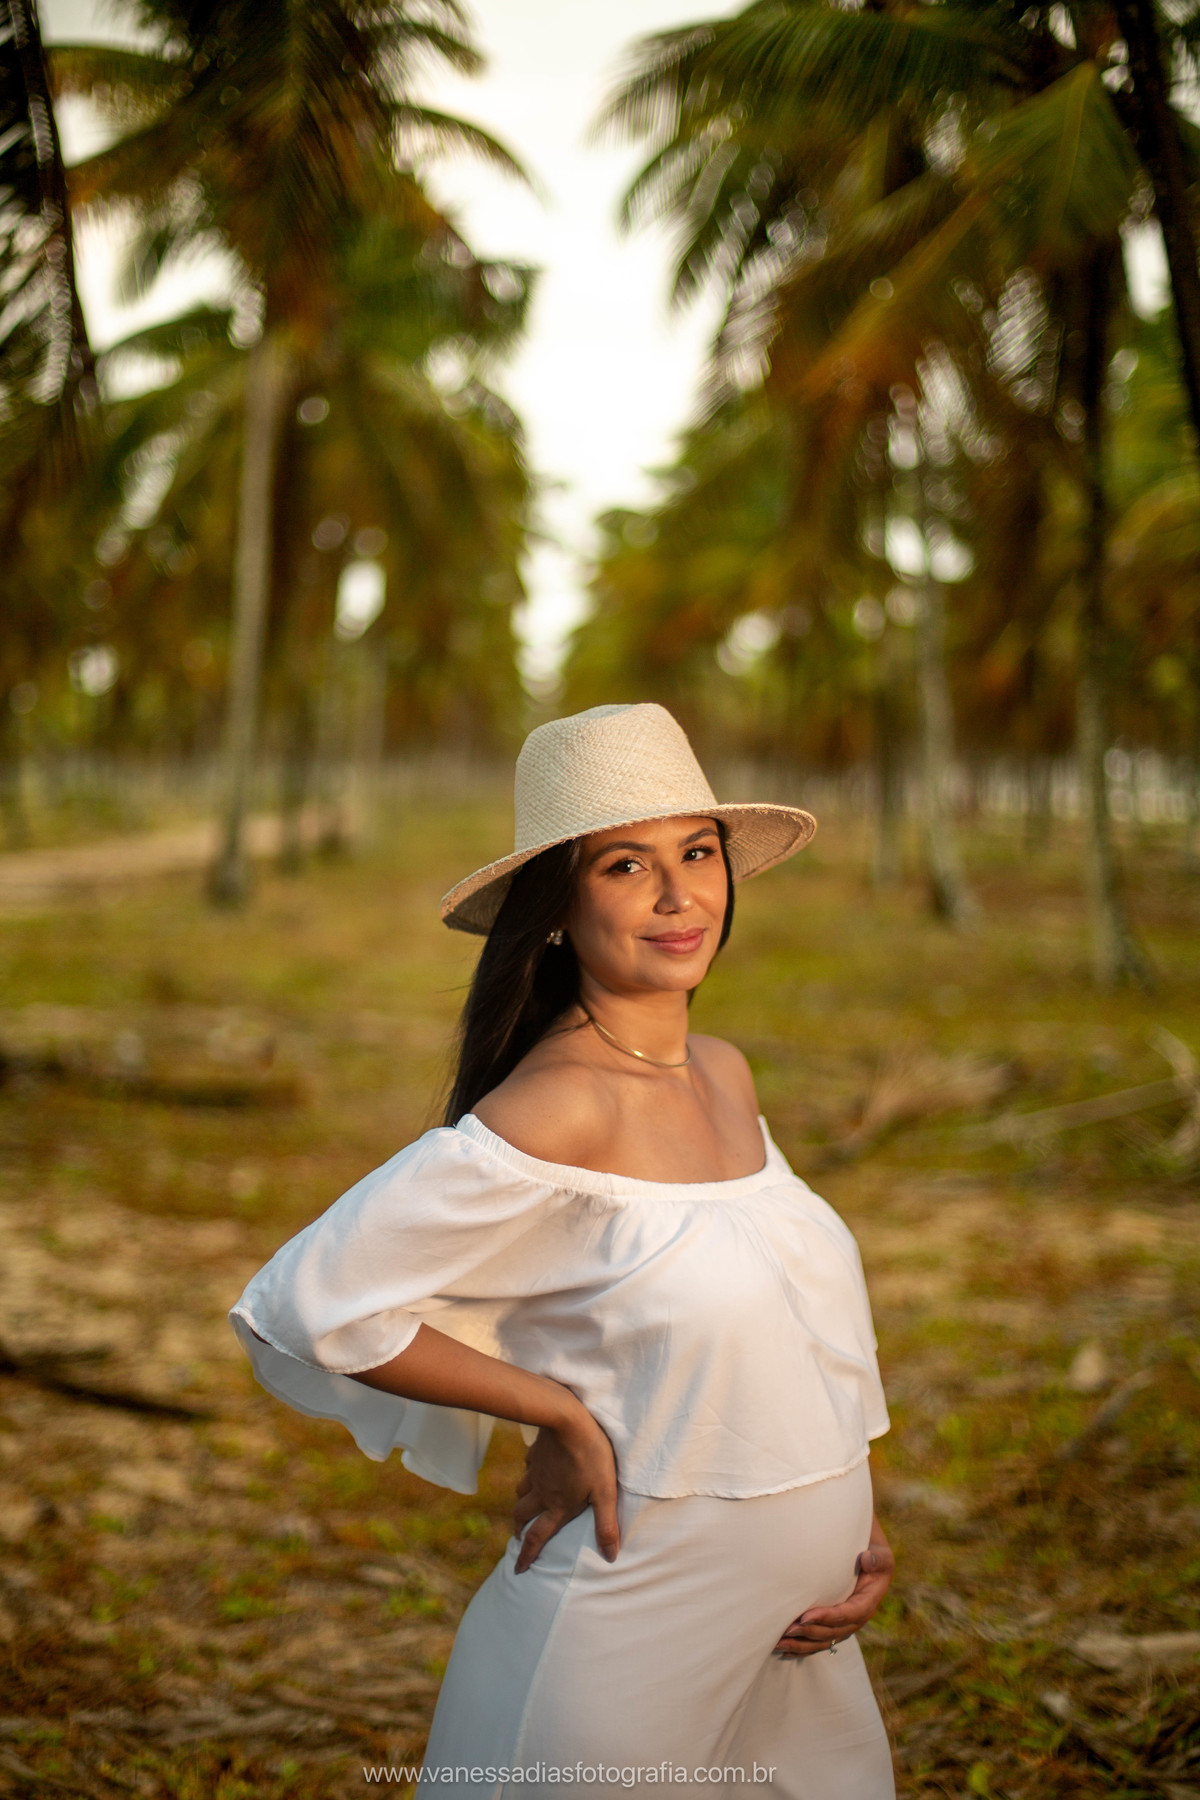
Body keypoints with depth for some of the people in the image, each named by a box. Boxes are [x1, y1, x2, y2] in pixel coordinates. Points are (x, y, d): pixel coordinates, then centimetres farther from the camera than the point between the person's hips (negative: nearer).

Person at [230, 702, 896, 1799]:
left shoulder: (725, 1078, 1)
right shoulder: (558, 1108, -22)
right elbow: (312, 1309, -21)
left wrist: (858, 1527, 2)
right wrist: (563, 1415, -16)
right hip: (629, 1645, -7)